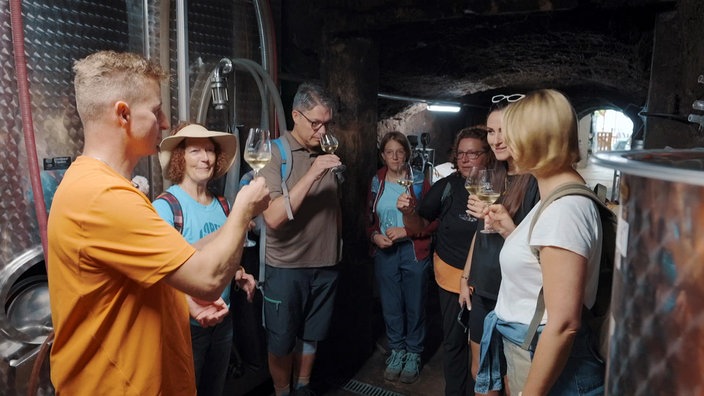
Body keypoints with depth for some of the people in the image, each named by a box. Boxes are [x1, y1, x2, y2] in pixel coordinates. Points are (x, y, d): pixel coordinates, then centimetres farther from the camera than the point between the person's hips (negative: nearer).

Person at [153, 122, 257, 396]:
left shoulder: (223, 205, 3)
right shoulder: (165, 205, -17)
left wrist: (240, 275, -2)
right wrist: (190, 302, -43)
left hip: (221, 319, 6)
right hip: (185, 323, -6)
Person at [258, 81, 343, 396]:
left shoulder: (328, 154, 5)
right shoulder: (275, 154, -13)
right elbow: (273, 217, -24)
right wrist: (312, 174, -27)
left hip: (325, 264, 5)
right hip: (286, 267, -5)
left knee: (311, 337, 20)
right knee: (281, 342, 12)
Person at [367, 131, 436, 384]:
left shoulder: (419, 181, -5)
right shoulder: (376, 182, 5)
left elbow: (433, 220, -7)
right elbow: (369, 219, 13)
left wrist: (405, 231, -16)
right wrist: (375, 236, -6)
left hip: (413, 251, -3)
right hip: (384, 252, 3)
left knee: (414, 305, 7)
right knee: (390, 305, 11)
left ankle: (414, 354, 26)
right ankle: (397, 351, 31)